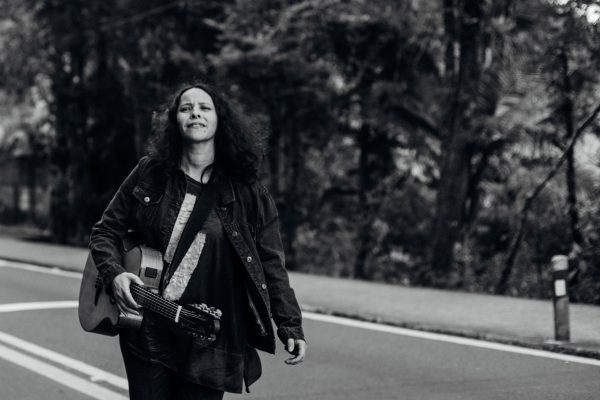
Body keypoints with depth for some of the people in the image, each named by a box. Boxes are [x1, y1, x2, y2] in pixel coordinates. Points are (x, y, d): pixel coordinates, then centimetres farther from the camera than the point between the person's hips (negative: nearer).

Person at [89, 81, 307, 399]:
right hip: (147, 334, 1)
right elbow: (105, 231, 8)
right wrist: (114, 274, -10)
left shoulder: (247, 194, -1)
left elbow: (270, 265, 0)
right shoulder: (150, 174, 1)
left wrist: (290, 327, -6)